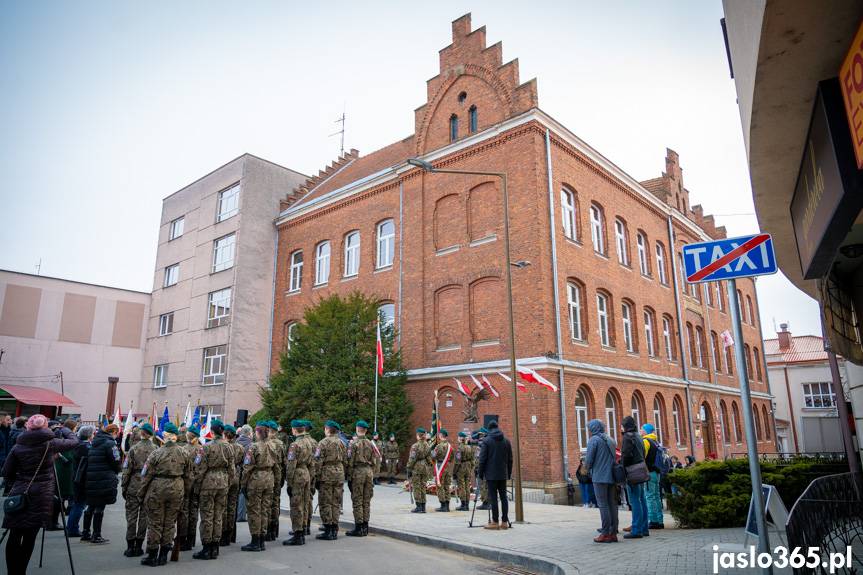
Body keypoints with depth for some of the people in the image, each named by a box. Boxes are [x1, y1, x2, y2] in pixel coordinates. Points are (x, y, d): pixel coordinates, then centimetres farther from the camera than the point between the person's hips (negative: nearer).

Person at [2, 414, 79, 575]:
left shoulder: (18, 446, 3)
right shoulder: (50, 443, -4)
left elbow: (5, 473, 5)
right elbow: (74, 441, 10)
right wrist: (63, 430, 25)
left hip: (19, 495, 2)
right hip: (40, 495, -2)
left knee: (14, 536, 9)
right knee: (29, 537, 5)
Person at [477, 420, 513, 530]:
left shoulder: (486, 441, -5)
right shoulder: (506, 441, 8)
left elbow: (482, 459, -7)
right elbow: (510, 459, 10)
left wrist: (481, 473, 0)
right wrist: (509, 473, 17)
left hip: (491, 474, -4)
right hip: (503, 474, 4)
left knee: (493, 497, -1)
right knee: (503, 497, 8)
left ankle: (495, 522, 1)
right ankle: (505, 522, 10)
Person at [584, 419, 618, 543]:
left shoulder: (593, 440, -7)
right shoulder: (611, 440, 14)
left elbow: (588, 460, -10)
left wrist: (588, 468, 9)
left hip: (600, 477, -7)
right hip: (612, 477, 7)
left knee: (603, 505, -4)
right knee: (612, 504, 8)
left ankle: (605, 534, -4)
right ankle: (613, 533, 10)